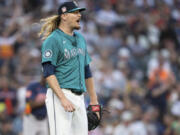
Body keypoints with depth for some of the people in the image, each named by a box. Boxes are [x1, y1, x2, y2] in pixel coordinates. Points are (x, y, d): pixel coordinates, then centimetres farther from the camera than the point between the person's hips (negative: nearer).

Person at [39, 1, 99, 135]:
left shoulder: (80, 38, 19)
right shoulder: (53, 40, -6)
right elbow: (48, 73, -14)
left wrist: (93, 100, 21)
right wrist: (63, 99, -24)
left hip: (79, 97, 8)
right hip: (60, 95, -8)